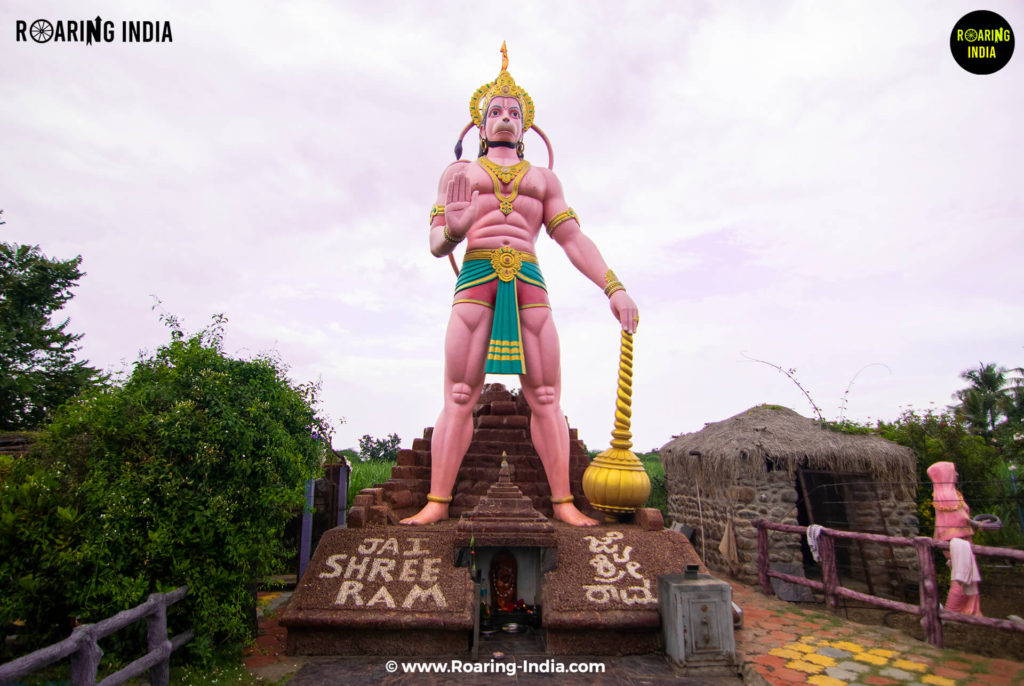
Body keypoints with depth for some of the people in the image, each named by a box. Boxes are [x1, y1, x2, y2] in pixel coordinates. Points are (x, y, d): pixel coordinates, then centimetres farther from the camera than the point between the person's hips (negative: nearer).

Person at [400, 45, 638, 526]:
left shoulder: (543, 179, 25)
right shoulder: (459, 172, 21)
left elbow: (573, 240, 14)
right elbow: (436, 243, 11)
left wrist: (614, 287, 0)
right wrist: (453, 230, -15)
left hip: (529, 285, 1)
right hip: (475, 280, -1)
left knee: (546, 400, -4)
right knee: (458, 399, -7)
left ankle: (563, 503, 2)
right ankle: (437, 502, -1)